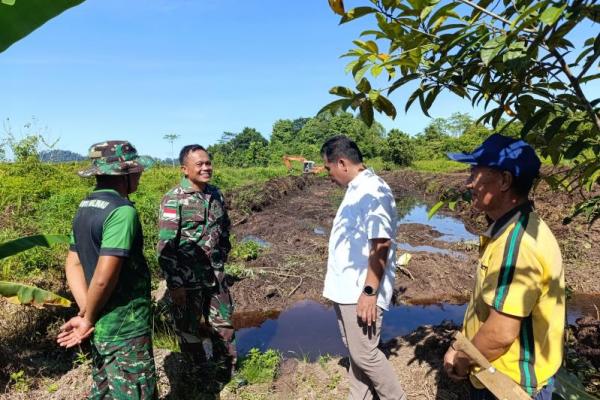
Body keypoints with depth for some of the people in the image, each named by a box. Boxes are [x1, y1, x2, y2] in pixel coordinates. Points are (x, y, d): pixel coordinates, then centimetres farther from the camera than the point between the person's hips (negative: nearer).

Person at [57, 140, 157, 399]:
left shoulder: (85, 208, 6)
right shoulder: (122, 210, -22)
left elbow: (73, 265, 6)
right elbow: (104, 278, -26)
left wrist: (87, 315, -2)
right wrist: (89, 318, -10)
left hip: (101, 327, 9)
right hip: (126, 330, -8)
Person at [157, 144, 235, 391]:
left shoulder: (215, 194, 3)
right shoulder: (174, 200, -15)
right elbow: (166, 245, -16)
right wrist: (175, 284, -16)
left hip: (215, 276, 6)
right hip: (187, 279, -5)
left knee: (223, 324, 15)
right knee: (189, 329, 12)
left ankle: (227, 371, 34)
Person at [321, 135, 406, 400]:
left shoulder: (373, 191, -19)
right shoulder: (355, 189, 12)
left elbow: (381, 244, -24)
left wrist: (369, 291, -23)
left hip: (361, 291, -9)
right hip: (346, 288, 9)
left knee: (365, 354, 3)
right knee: (355, 352, 19)